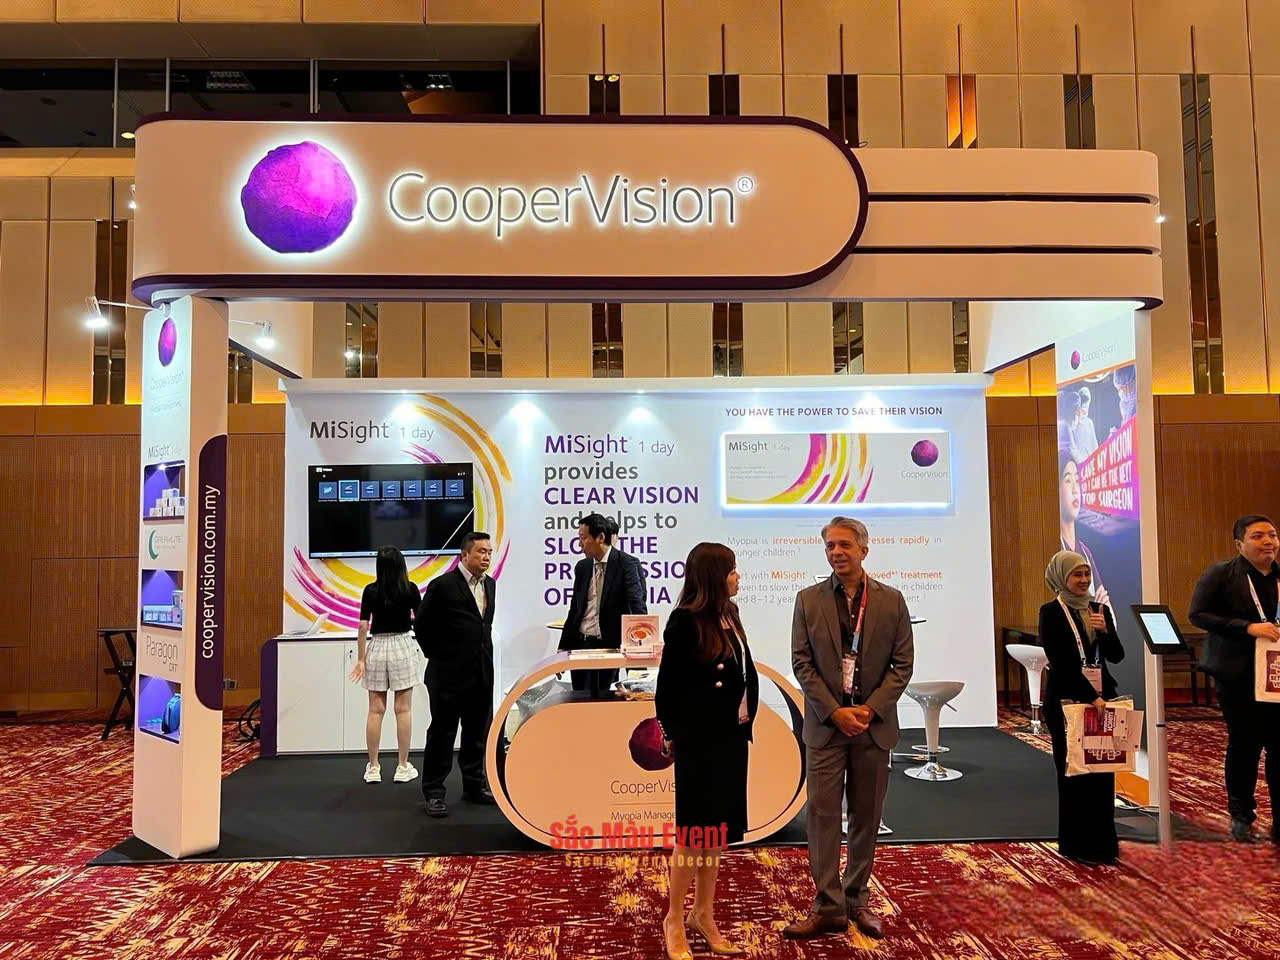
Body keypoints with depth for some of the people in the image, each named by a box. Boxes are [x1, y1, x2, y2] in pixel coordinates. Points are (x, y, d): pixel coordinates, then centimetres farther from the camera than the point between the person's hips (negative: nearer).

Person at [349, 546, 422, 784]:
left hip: (377, 648, 1)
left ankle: (373, 768, 10)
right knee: (403, 709, 3)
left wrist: (360, 659, -2)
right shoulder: (410, 588, -4)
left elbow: (363, 626, -5)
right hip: (402, 647, -1)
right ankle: (403, 767, 7)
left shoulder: (371, 590, -2)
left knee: (375, 710, 6)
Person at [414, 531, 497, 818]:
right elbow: (422, 625, -5)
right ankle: (434, 793, 13)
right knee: (442, 733, 3)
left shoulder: (489, 584, 10)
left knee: (477, 733, 14)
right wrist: (438, 656, 1)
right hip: (449, 675, -6)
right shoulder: (443, 585, -11)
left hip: (482, 674, 7)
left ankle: (474, 785, 27)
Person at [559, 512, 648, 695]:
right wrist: (562, 650, 14)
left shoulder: (627, 564, -8)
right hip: (580, 644, 5)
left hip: (610, 646, -5)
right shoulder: (582, 567, 10)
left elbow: (638, 605, -16)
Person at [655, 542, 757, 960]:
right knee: (696, 828, 2)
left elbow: (746, 672, 7)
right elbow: (667, 685, -11)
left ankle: (704, 915, 30)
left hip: (731, 736, 7)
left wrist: (746, 721, 2)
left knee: (717, 826, 15)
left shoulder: (729, 614, 5)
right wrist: (672, 734, -4)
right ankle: (674, 921, 20)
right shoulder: (685, 621, -16)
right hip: (698, 740, -7)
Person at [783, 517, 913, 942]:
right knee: (822, 813, -1)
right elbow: (802, 663, -2)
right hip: (826, 723, -1)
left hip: (874, 722, 1)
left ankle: (856, 900, 25)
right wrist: (834, 712, -11)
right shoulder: (808, 600, 0)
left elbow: (903, 663, 0)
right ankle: (828, 907, 8)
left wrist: (870, 708, -11)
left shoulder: (891, 600, 1)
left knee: (866, 815, 10)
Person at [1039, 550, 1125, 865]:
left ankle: (1102, 841, 20)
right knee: (1074, 771, 1)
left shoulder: (1100, 609, 10)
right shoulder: (1051, 612, -7)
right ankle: (1077, 844, 12)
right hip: (1067, 701, -5)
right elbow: (1060, 662, -12)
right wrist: (1090, 697, -18)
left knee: (1103, 769, 8)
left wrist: (1104, 630, -14)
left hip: (1101, 699, 5)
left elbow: (1117, 656, 5)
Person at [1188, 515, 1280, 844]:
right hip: (1238, 673, -3)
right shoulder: (1221, 574, -5)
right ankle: (1241, 815, 24)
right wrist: (1247, 628, -20)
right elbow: (1197, 614, -11)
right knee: (1244, 743, 6)